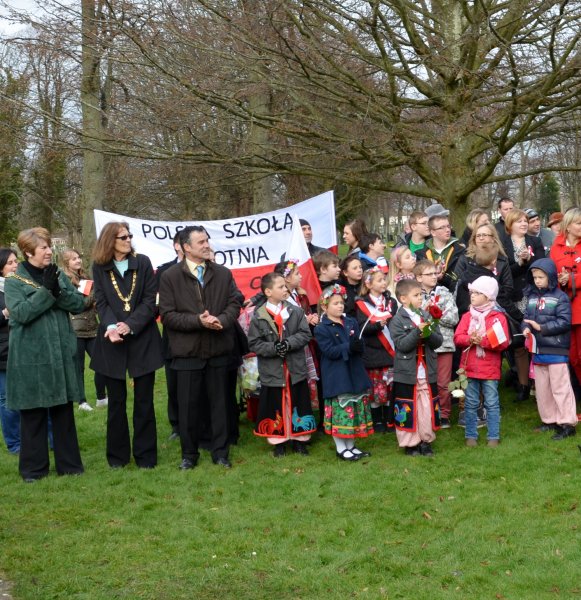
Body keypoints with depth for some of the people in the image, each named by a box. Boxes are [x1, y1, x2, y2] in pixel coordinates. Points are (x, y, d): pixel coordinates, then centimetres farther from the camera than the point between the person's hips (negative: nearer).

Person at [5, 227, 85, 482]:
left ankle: (68, 463, 20)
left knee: (64, 410, 10)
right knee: (33, 413, 4)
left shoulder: (58, 275, 9)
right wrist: (46, 291, -21)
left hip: (61, 354, 4)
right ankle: (33, 467, 16)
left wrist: (59, 291, -17)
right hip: (30, 357, -4)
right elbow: (20, 313, -17)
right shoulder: (14, 281, -4)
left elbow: (79, 304, 0)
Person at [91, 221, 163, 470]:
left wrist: (130, 325, -17)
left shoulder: (142, 262, 0)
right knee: (116, 400, 8)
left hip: (142, 339, -1)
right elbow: (101, 302, -2)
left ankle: (145, 454, 14)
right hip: (112, 340, 1)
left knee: (144, 400, 4)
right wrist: (111, 327, -20)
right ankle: (117, 454, 19)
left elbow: (150, 300, -5)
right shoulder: (99, 267, 3)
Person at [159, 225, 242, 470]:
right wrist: (198, 321, -18)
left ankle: (220, 452, 21)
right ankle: (189, 454, 20)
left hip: (219, 349, 2)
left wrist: (221, 320, -15)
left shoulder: (223, 273, 6)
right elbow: (167, 315, -7)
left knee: (220, 403, 9)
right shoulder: (170, 277, -3)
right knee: (188, 405, 6)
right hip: (187, 351, -2)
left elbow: (235, 303, 5)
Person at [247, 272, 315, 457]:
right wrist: (273, 348, -18)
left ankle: (299, 440, 24)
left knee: (298, 405, 10)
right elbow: (253, 343, -6)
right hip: (272, 371, -2)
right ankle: (279, 442, 21)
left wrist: (289, 343, -18)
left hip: (296, 369, 2)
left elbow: (305, 334, -3)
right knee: (276, 407, 7)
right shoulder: (259, 316, -6)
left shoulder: (296, 311, 0)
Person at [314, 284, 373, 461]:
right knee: (340, 410, -3)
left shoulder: (351, 323, 9)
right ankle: (340, 448, 10)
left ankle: (351, 445, 24)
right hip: (336, 377, -6)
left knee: (356, 409, 11)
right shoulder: (321, 329, -8)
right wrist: (349, 347, -24)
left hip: (354, 373, 6)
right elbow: (330, 351, -16)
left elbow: (361, 345, 6)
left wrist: (358, 345, -17)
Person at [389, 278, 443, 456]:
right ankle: (410, 443, 16)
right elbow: (402, 344, -16)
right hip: (407, 373, -4)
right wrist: (417, 331, -23)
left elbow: (438, 341, 3)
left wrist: (428, 333, -16)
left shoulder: (427, 317, 8)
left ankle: (426, 440, 21)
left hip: (428, 373, 4)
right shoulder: (398, 320, -6)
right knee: (408, 408, 3)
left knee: (428, 407, 7)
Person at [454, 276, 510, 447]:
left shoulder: (498, 316, -4)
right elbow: (457, 337, -1)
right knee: (470, 404, 10)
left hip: (490, 369, -3)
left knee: (492, 404, 4)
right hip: (469, 367, 3)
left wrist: (483, 340, -22)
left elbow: (503, 342, -12)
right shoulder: (467, 316, 6)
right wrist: (470, 339, -21)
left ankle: (493, 436, 13)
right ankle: (471, 435, 20)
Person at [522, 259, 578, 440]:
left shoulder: (560, 297, -8)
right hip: (538, 350, 7)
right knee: (542, 389, 14)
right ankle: (549, 420, 26)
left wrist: (541, 327, -18)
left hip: (556, 351, -7)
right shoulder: (532, 297, 10)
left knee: (560, 388, -3)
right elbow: (526, 317, 9)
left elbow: (564, 322, -16)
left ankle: (568, 423, 3)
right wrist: (526, 328, -13)